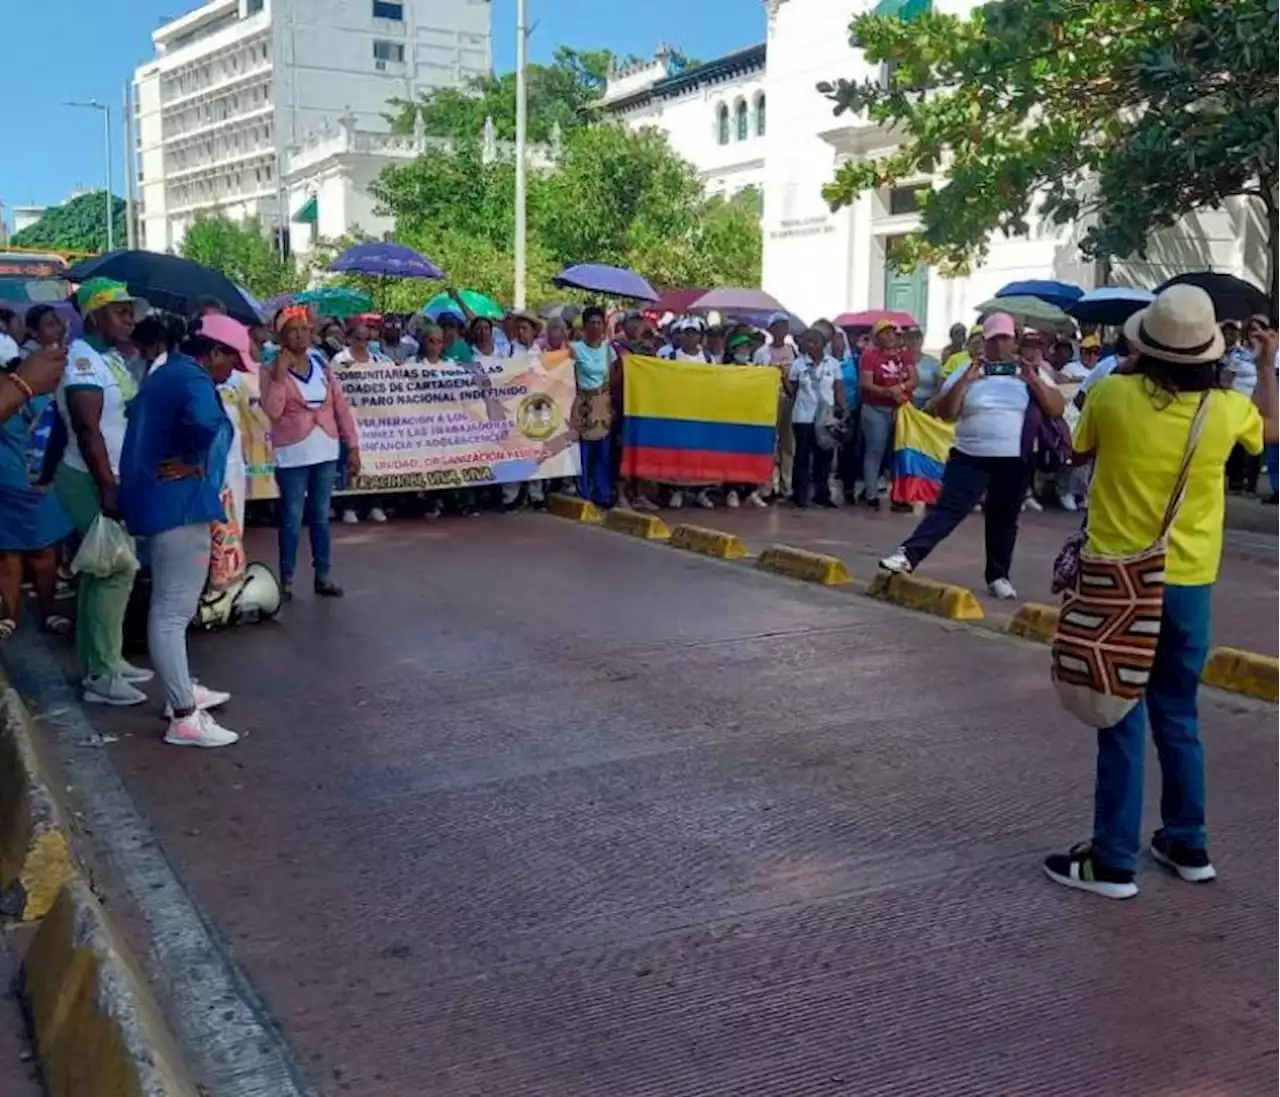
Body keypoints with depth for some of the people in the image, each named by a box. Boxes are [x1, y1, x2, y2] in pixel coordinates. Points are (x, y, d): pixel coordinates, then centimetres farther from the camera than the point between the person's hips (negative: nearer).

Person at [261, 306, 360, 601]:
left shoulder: (322, 365, 8)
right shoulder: (272, 371, -4)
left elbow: (341, 407, 8)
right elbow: (272, 411, -18)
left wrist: (353, 446, 4)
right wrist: (281, 373, -20)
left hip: (326, 452, 4)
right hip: (293, 454, -4)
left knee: (321, 516, 11)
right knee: (292, 518, 1)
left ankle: (323, 576, 17)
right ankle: (286, 579, 9)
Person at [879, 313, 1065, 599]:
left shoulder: (1031, 372, 6)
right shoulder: (968, 371, 4)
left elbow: (1057, 410, -2)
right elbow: (944, 413, -3)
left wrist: (1034, 380, -14)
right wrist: (965, 381, -15)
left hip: (1014, 461, 1)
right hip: (970, 457, -1)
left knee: (1004, 520, 10)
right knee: (948, 509, -11)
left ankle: (998, 576, 21)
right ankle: (908, 556, -17)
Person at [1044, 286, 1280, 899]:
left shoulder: (1112, 395, -13)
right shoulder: (1227, 409, -6)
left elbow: (1082, 446, 9)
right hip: (1189, 581, 3)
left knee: (1121, 718, 2)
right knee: (1177, 715, 17)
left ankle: (1114, 861, 6)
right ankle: (1188, 844, 27)